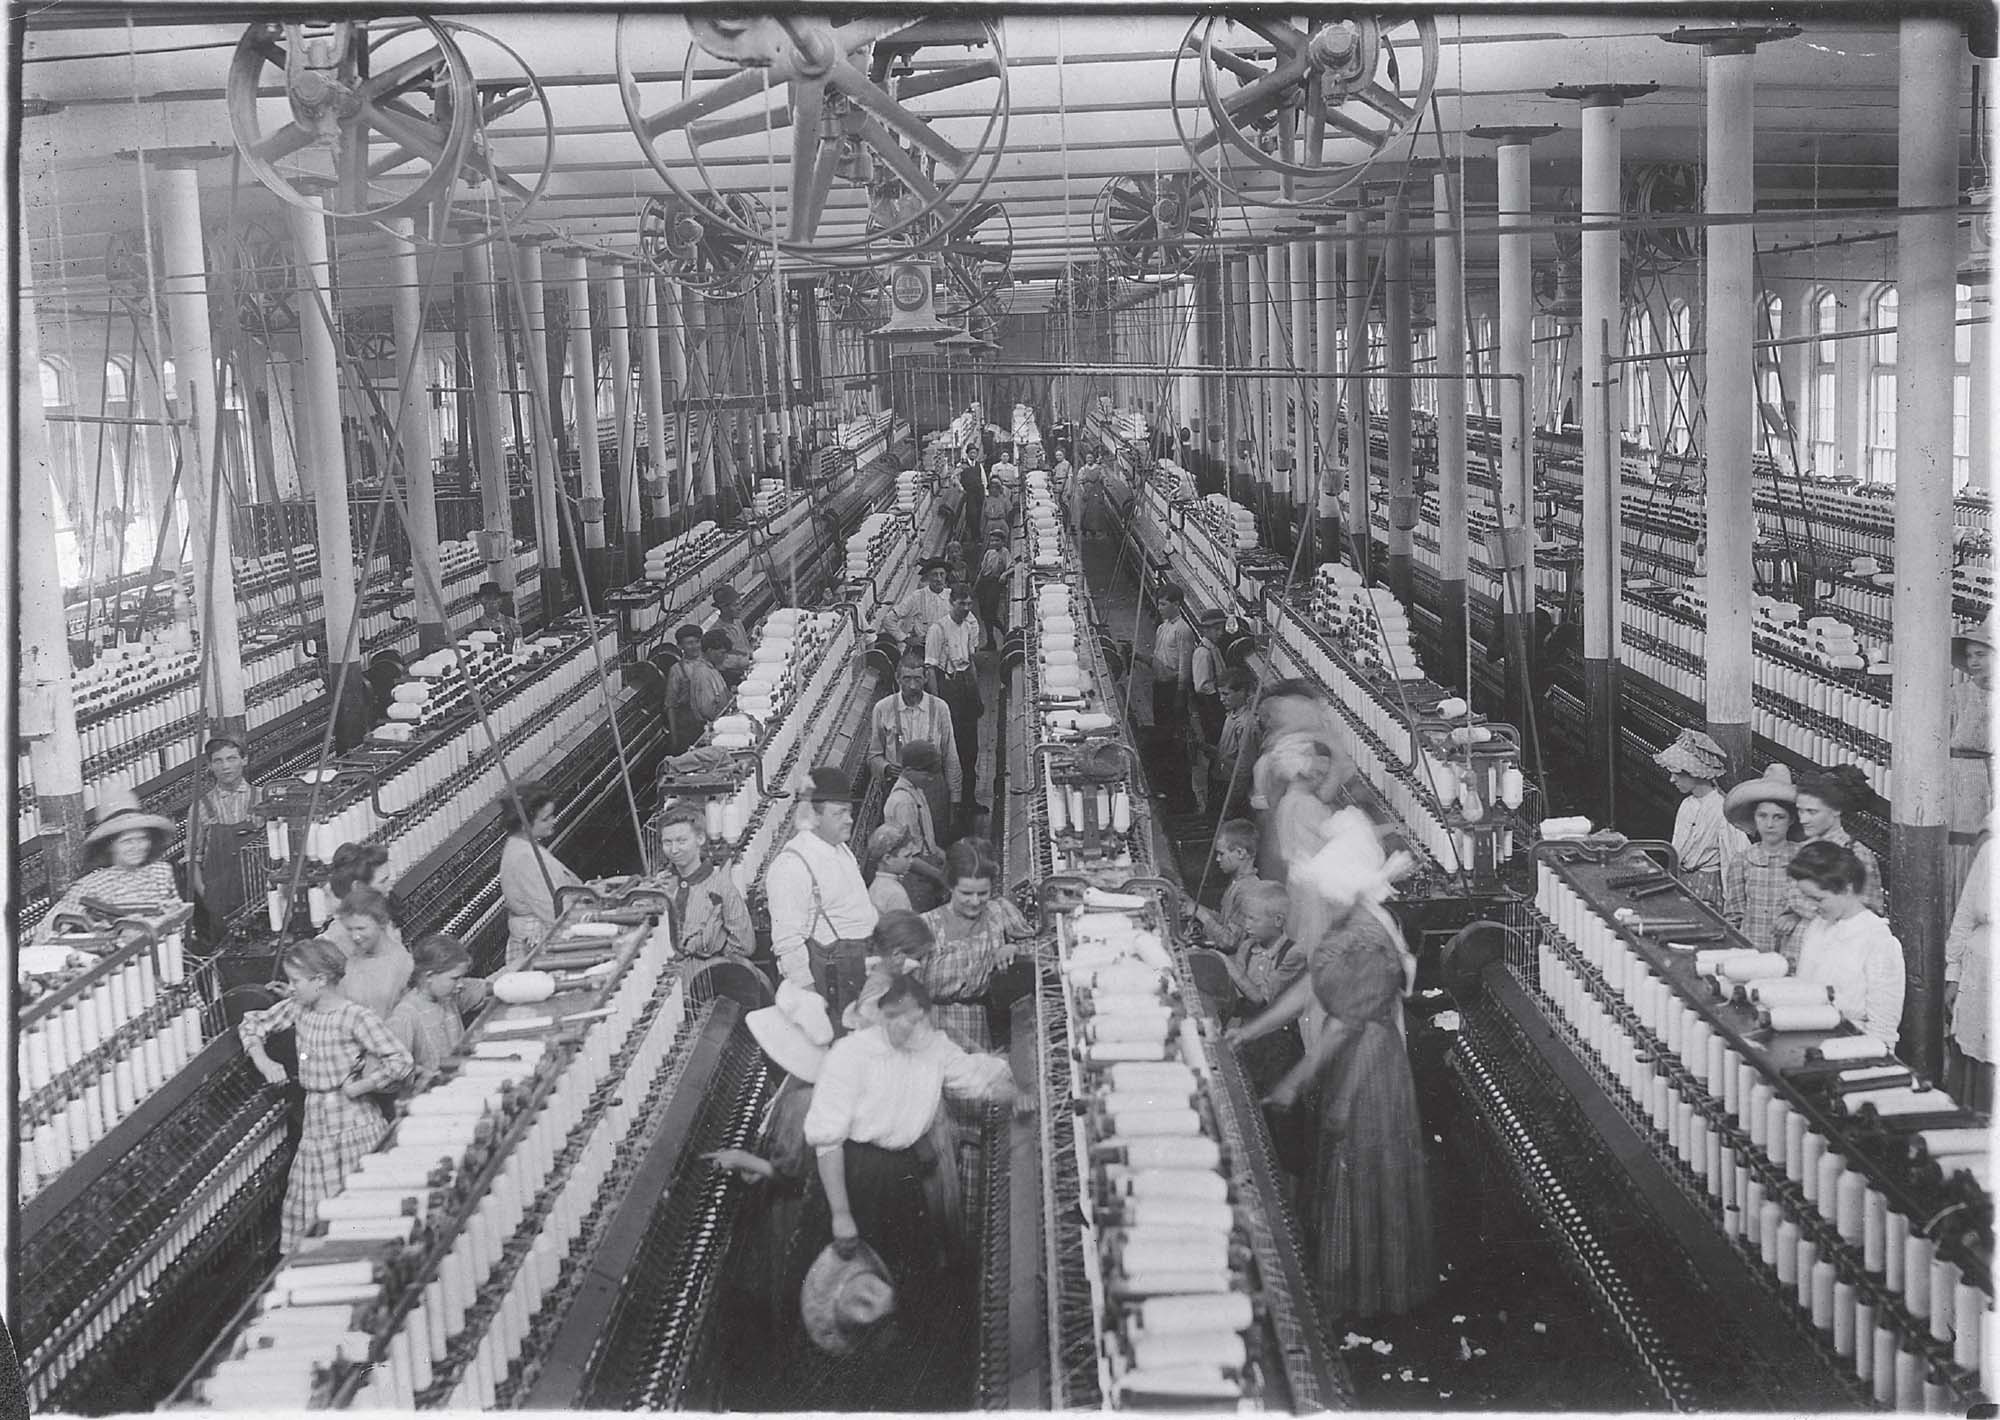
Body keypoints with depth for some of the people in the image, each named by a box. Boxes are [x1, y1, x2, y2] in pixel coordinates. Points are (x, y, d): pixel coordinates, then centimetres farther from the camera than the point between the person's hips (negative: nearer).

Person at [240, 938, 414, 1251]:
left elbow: (401, 1061, -22)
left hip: (353, 1125, -6)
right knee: (308, 1213, 8)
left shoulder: (356, 1017, -15)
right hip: (315, 1124, 6)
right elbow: (252, 1024, 19)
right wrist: (262, 1061, 4)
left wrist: (357, 1088, -16)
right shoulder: (296, 1009, 5)